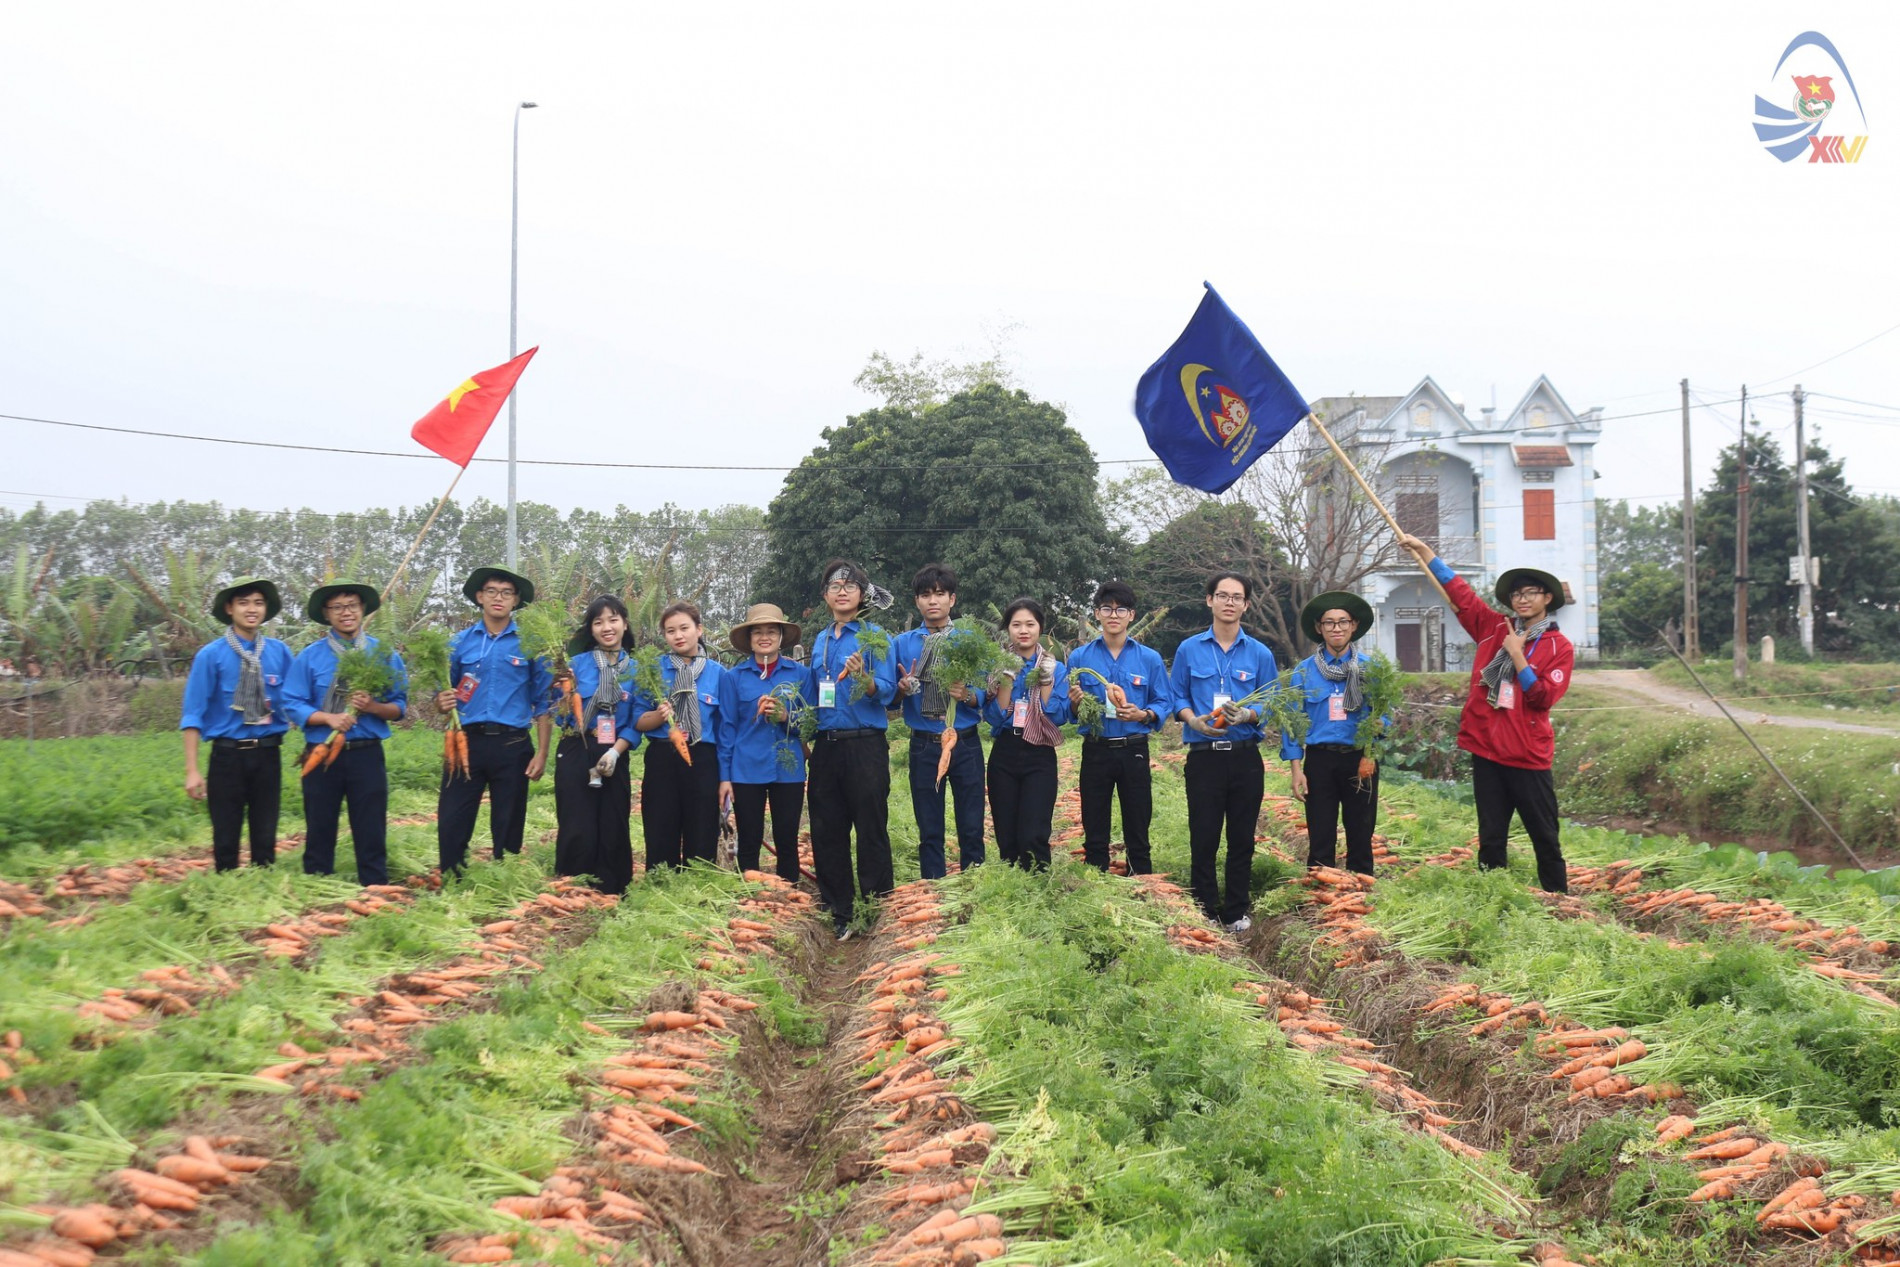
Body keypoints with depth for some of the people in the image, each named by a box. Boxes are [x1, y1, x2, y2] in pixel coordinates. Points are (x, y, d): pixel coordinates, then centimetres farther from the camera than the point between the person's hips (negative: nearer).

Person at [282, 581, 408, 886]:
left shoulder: (385, 655, 5)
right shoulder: (309, 657, 3)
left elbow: (400, 707, 6)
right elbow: (293, 705, -1)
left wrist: (374, 707, -15)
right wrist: (329, 718, -17)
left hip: (367, 755, 0)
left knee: (372, 834, 2)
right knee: (319, 832, 7)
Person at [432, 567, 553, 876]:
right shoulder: (461, 642, 8)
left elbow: (543, 703, 3)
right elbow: (444, 693, 14)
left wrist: (542, 754, -3)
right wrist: (442, 701, -10)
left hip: (512, 746, -1)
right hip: (467, 742, 1)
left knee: (507, 829, 7)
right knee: (451, 824, -2)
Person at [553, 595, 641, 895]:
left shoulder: (636, 670, 6)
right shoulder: (578, 663, 4)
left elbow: (638, 722, 2)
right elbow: (564, 714, 4)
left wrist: (615, 752, -12)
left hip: (614, 758, 2)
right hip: (576, 755, -1)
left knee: (613, 833, 4)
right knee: (578, 834, -5)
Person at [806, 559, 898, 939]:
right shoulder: (820, 641, 16)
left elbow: (887, 692, -12)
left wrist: (863, 677, -30)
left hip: (865, 746, -6)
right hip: (826, 747, 6)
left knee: (871, 830, -3)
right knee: (826, 832, 7)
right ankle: (836, 914, 16)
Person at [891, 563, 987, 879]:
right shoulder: (902, 643, 6)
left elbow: (987, 695, 0)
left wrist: (967, 695, -20)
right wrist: (903, 688, -15)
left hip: (966, 744, -1)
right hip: (924, 746, 1)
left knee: (971, 828, 2)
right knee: (929, 830, 8)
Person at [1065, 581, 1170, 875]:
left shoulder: (1150, 658, 3)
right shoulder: (1079, 658, 4)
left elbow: (1163, 704, 2)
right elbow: (1066, 710, 8)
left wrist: (1143, 715, -17)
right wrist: (1075, 703, -14)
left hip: (1134, 751, -1)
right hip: (1095, 752, 1)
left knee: (1137, 835, 4)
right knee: (1095, 836, 7)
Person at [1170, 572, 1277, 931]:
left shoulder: (1260, 654, 5)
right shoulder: (1189, 650, 4)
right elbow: (1176, 697, 7)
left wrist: (1247, 715, -16)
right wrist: (1194, 720, -13)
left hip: (1245, 756, 1)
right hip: (1203, 756, -1)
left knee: (1242, 838, 7)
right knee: (1203, 838, 1)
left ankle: (1237, 913, 17)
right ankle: (1204, 913, 10)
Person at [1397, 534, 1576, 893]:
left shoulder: (1559, 647, -2)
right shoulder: (1494, 629, 7)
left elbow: (1544, 696, -12)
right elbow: (1460, 591, 10)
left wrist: (1517, 655, -14)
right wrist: (1423, 550, 8)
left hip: (1528, 756, -3)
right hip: (1487, 750, 3)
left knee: (1545, 838, 3)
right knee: (1490, 838, 9)